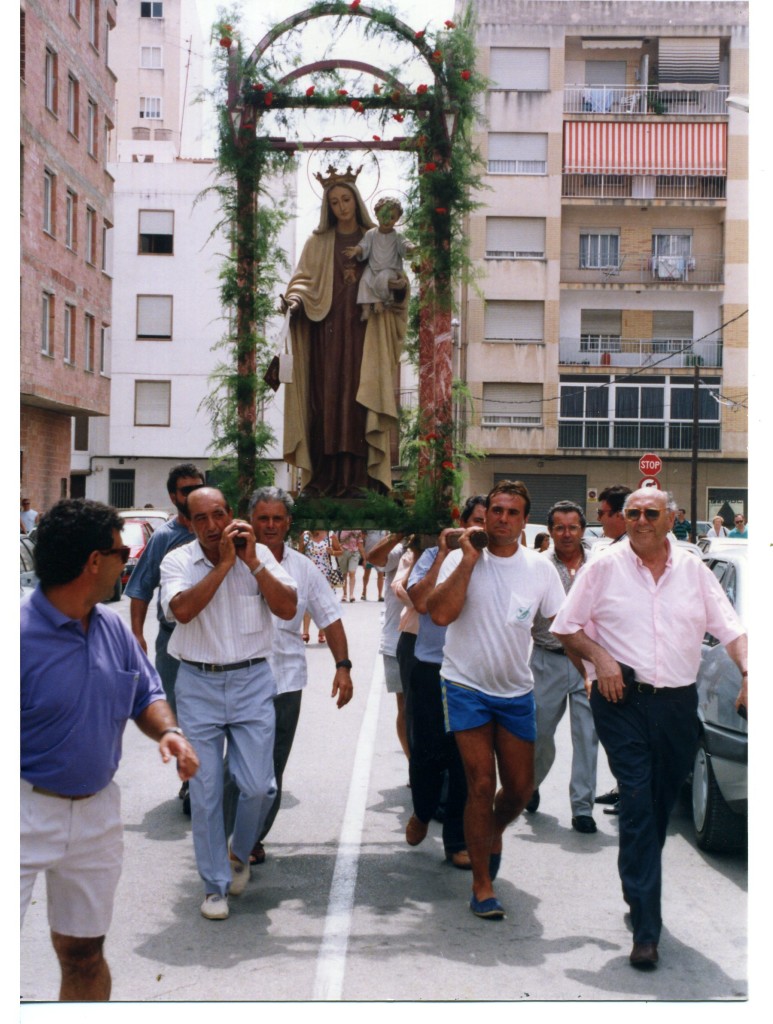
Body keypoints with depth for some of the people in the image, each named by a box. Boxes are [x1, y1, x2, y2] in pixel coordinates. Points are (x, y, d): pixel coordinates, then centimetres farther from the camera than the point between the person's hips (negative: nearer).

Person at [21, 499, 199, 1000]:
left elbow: (147, 694, 14)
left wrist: (168, 731, -8)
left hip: (97, 811, 6)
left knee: (85, 953, 17)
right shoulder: (22, 631, -19)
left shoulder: (115, 629, 3)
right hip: (28, 810, -6)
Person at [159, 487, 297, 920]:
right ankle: (216, 885, 17)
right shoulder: (178, 561, -1)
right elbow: (183, 610, -20)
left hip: (252, 681, 1)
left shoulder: (260, 554, 2)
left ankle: (240, 853, 29)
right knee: (205, 790, 3)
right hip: (198, 685, 0)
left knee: (258, 786, -2)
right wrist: (224, 563, -18)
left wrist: (251, 561, -12)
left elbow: (288, 608, -8)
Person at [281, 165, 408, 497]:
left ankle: (355, 478, -10)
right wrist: (295, 298, -16)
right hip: (328, 329, 1)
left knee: (358, 399, -8)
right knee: (327, 398, -5)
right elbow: (304, 279, 5)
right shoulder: (319, 242, 13)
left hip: (363, 330, 0)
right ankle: (324, 478, -5)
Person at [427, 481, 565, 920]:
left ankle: (493, 833, 43)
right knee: (481, 785, -6)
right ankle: (482, 886, 9)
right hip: (467, 686, -3)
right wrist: (470, 560, -22)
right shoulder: (462, 559, -8)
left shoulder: (540, 568, -2)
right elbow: (440, 613, -23)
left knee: (521, 788, 8)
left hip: (517, 690, 3)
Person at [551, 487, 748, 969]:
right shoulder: (605, 568, 1)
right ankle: (646, 929, -9)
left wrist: (748, 670, -10)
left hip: (679, 703, 3)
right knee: (638, 804, -10)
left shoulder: (694, 571, 9)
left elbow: (731, 628, 7)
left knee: (661, 807, 12)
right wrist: (598, 655, -11)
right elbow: (567, 627, 6)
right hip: (623, 699, -3)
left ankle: (641, 894, 34)